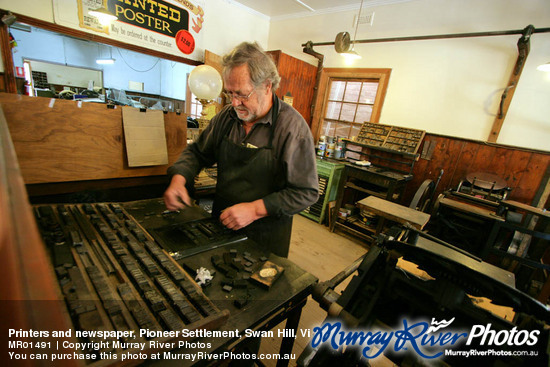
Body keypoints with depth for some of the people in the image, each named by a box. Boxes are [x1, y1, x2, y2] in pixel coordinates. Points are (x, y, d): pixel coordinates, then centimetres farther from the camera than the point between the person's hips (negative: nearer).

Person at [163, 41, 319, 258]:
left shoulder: (292, 126, -19)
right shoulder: (227, 116, -2)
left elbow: (307, 192, -19)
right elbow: (197, 152, 9)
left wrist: (255, 209, -25)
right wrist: (179, 178, -11)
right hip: (221, 224, 5)